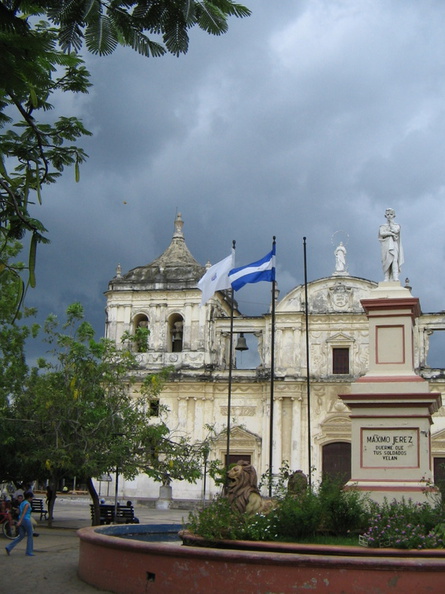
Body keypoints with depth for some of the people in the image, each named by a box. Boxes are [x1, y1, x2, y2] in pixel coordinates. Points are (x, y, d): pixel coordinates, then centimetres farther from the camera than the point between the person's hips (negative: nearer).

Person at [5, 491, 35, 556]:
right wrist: (20, 521, -30)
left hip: (21, 520, 9)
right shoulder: (27, 504, -13)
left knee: (21, 536, 12)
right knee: (30, 536, 5)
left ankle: (9, 547, 0)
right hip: (26, 520, -9)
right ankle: (29, 552, 9)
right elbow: (24, 513, -23)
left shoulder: (22, 503, 14)